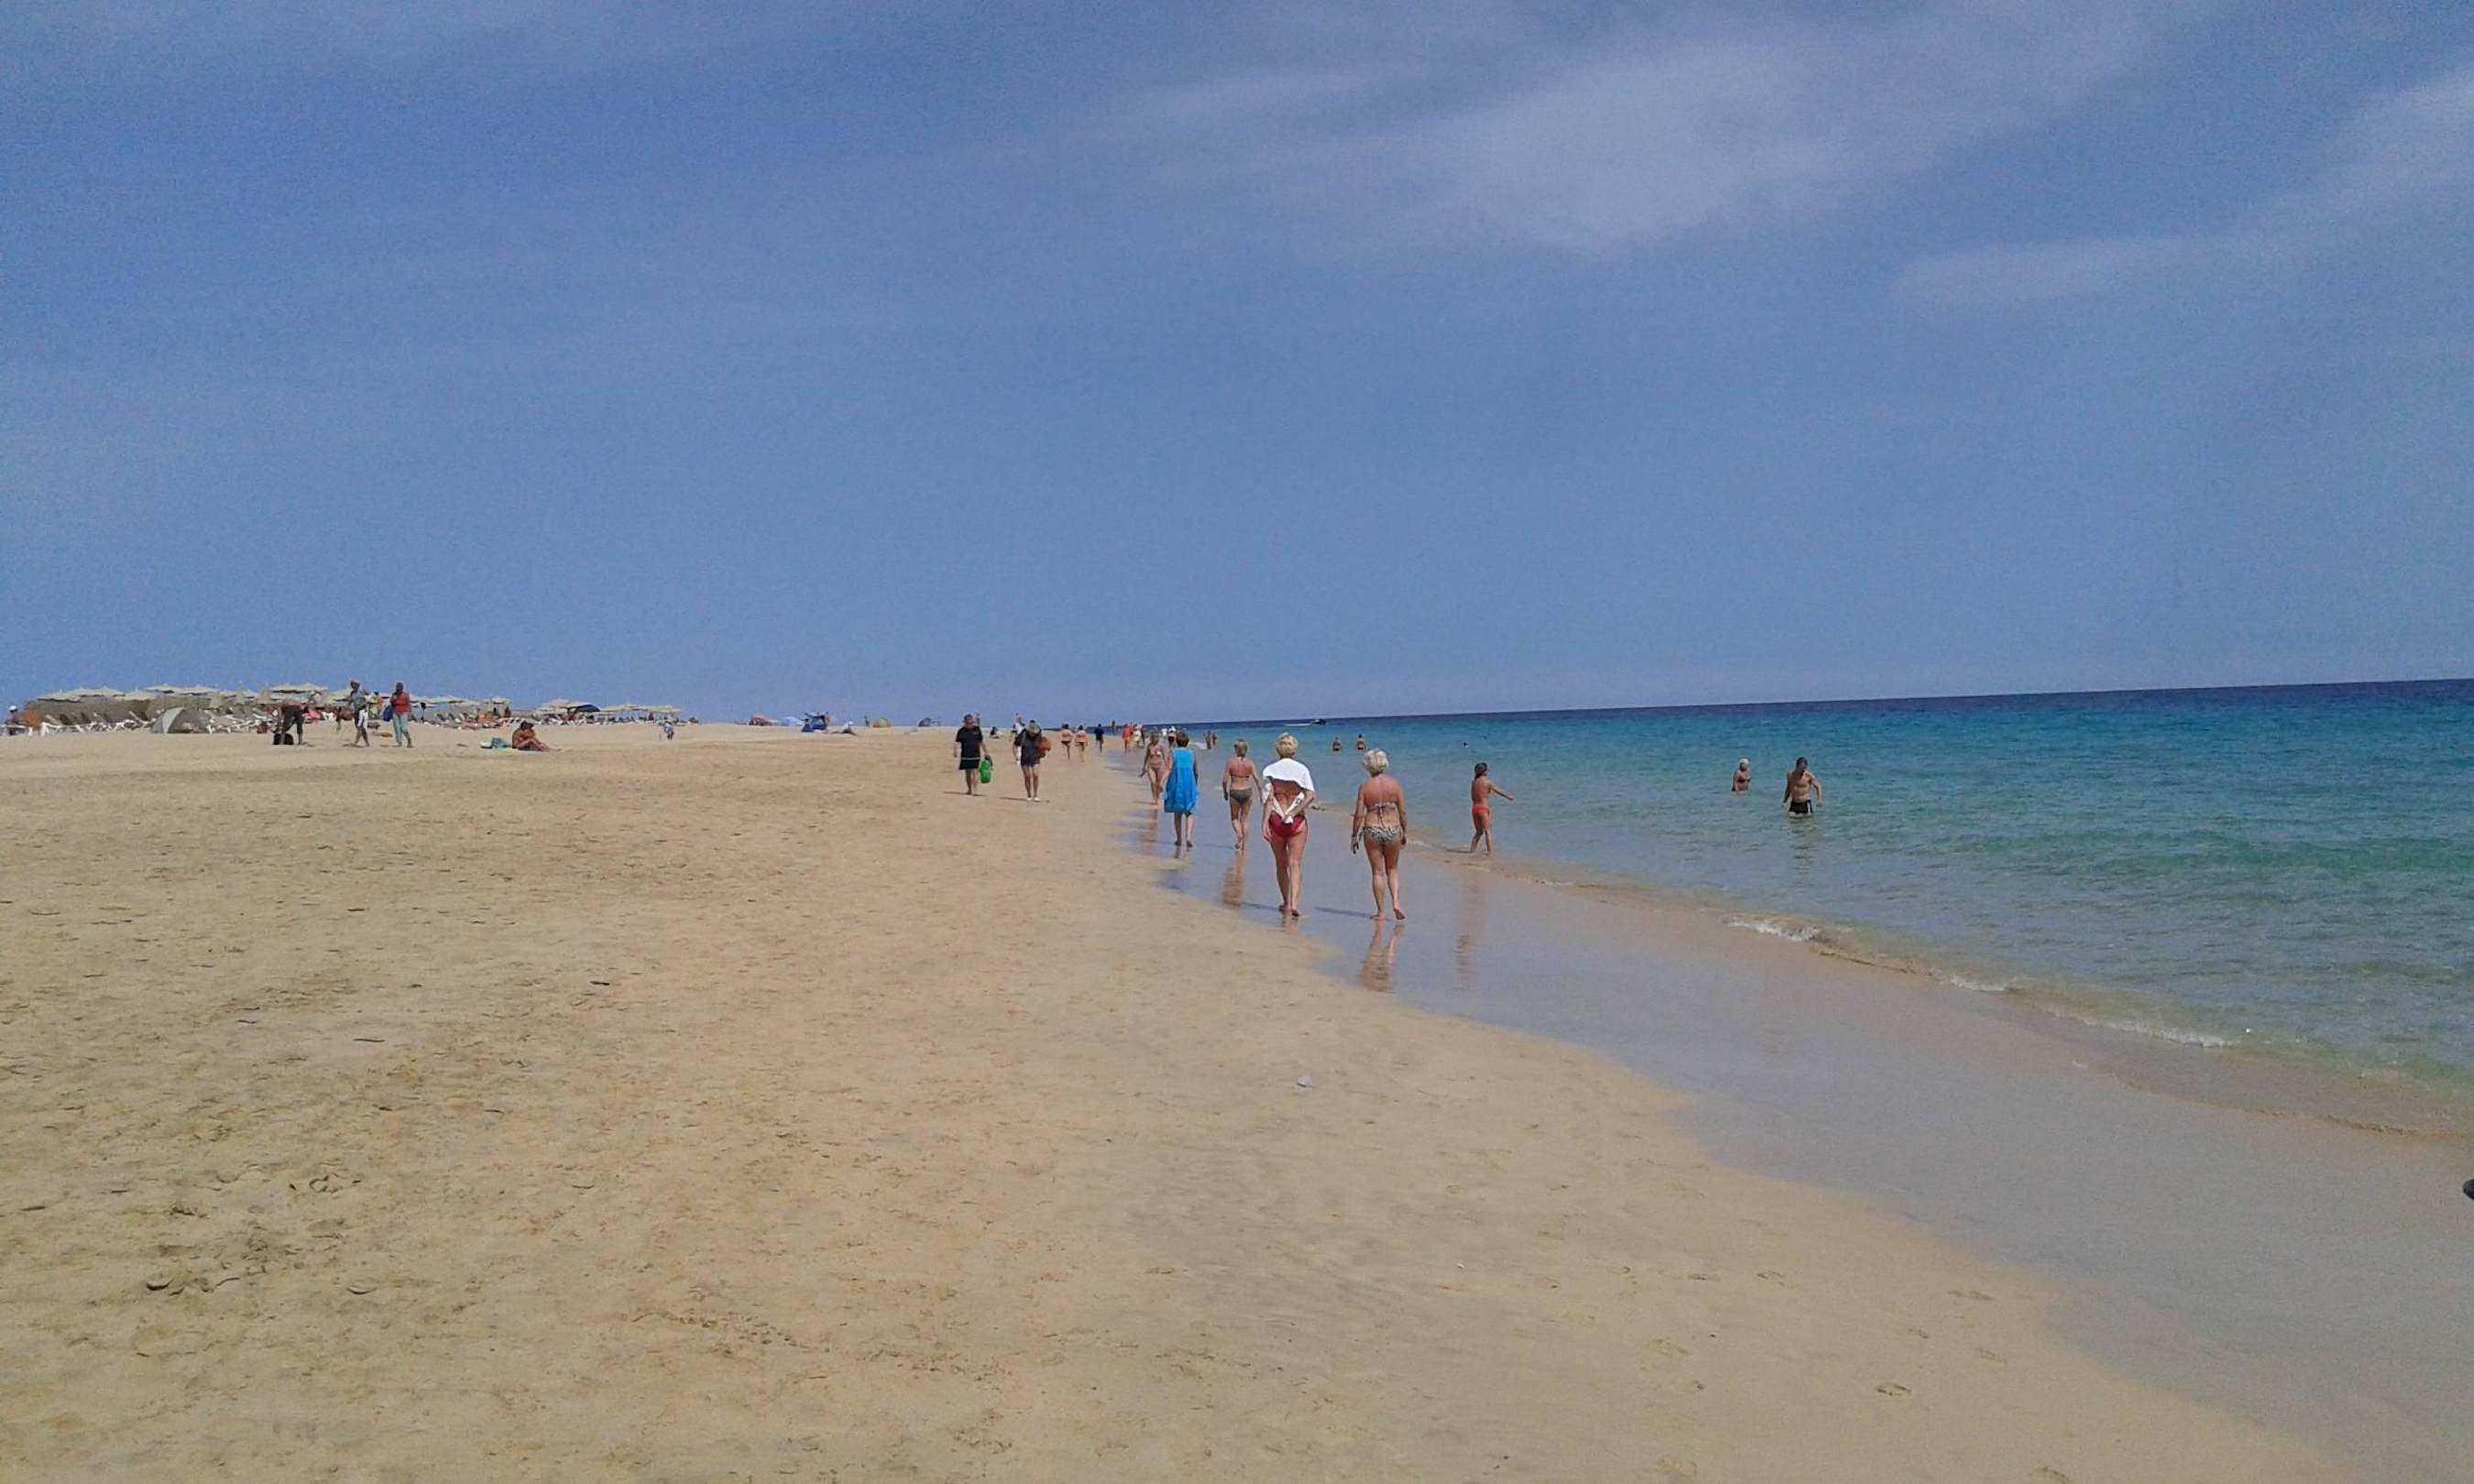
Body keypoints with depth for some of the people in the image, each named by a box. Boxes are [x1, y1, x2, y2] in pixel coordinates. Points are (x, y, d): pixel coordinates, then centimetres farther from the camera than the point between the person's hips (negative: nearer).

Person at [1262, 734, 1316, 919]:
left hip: (1276, 820, 1)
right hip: (1297, 821, -1)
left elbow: (1269, 798, -9)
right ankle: (1293, 904, -17)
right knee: (1295, 864, -2)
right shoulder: (1301, 769, 0)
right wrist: (1293, 813, -8)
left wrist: (1264, 822, -12)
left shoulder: (1270, 770, -1)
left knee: (1281, 864, 15)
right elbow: (1310, 796, -10)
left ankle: (1286, 903, 27)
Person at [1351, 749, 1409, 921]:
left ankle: (1380, 912, 9)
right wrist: (1405, 832, 13)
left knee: (1378, 872, 7)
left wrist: (1354, 836, 5)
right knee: (1392, 869, 18)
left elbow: (1359, 815, -5)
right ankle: (1395, 903, 0)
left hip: (1372, 831, -1)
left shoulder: (1364, 787, -5)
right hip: (1393, 829, 1)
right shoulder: (1394, 784, -1)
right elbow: (1403, 811, 1)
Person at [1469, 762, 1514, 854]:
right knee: (1488, 832, -2)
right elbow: (1498, 791, -1)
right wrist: (1508, 796, 15)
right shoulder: (1487, 782, -9)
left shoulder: (1473, 782, 7)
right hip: (1484, 808, -6)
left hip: (1474, 808, 6)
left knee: (1478, 832, 17)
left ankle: (1472, 850, 13)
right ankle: (1490, 852, -7)